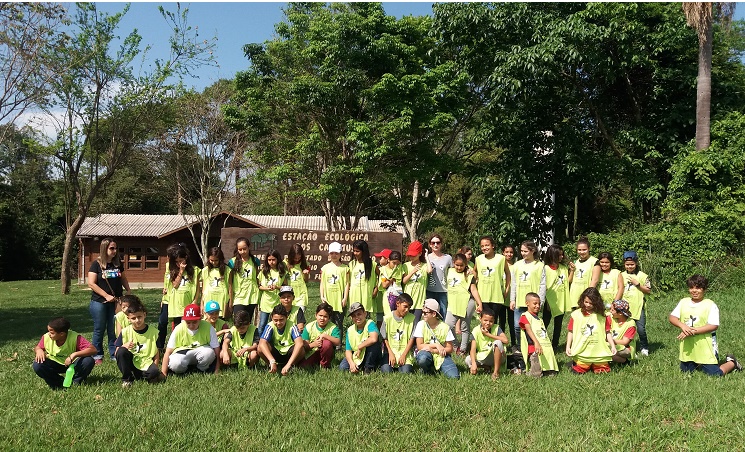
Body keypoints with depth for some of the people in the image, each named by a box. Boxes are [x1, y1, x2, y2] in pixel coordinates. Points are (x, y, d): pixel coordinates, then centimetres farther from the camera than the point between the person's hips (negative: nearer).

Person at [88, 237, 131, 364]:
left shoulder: (118, 263, 6)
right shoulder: (96, 264, -7)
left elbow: (123, 278, 19)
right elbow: (91, 283, -12)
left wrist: (128, 291, 2)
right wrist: (106, 295, -16)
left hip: (115, 302, 3)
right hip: (99, 302, -3)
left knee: (114, 330, 6)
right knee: (99, 329, 5)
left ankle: (115, 354, 13)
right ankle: (97, 356, 15)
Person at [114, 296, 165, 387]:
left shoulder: (153, 331, -1)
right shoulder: (125, 332, -2)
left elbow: (156, 353, 3)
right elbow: (117, 353, -1)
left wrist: (155, 368, -10)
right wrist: (124, 346, -22)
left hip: (147, 363, -1)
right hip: (131, 363, 1)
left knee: (154, 372, -34)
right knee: (121, 351, -28)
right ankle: (126, 379, -10)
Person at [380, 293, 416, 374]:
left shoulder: (411, 318, -1)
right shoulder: (387, 318, -1)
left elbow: (411, 339, 0)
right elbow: (384, 339, 2)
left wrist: (404, 355, -10)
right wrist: (391, 354, -10)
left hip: (405, 351, 0)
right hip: (390, 350, 0)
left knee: (405, 372, -23)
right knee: (386, 371, -22)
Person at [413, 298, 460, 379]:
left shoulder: (445, 327, -5)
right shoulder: (421, 325, -4)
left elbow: (450, 349, -3)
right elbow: (419, 346, -8)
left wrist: (432, 350, -15)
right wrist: (436, 345, -18)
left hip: (441, 355, 1)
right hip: (426, 354, -1)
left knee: (454, 377, -22)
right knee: (422, 358, -39)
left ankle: (439, 368, 11)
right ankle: (426, 371, -3)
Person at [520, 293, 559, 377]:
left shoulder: (539, 319, 26)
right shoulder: (525, 316, -1)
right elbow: (529, 330, -16)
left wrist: (549, 347, 19)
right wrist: (536, 343, -30)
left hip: (546, 348, 8)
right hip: (534, 349, -8)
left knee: (552, 372, -1)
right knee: (536, 374, -16)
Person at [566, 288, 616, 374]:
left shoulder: (601, 316, 4)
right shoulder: (576, 314, 0)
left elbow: (607, 332, 8)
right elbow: (571, 332, 4)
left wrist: (613, 346, 0)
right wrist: (568, 347, -2)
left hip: (598, 351, 1)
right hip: (582, 351, -1)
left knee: (602, 370, 0)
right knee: (579, 370, -9)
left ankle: (596, 365, 29)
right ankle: (575, 362, 21)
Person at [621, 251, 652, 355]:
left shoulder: (642, 276, 0)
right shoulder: (622, 276, 9)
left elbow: (648, 291, -1)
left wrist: (637, 284, -11)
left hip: (638, 307, -3)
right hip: (625, 308, 3)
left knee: (641, 329, -5)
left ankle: (644, 348, 16)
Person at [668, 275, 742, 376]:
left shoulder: (710, 305, -9)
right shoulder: (683, 302, 5)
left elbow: (714, 325, -16)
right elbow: (671, 317, 0)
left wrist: (693, 331, -23)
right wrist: (682, 325, -21)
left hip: (705, 348, -5)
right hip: (687, 348, 5)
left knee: (715, 374, -4)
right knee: (685, 371, 15)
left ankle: (732, 363, 24)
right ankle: (697, 364, 43)